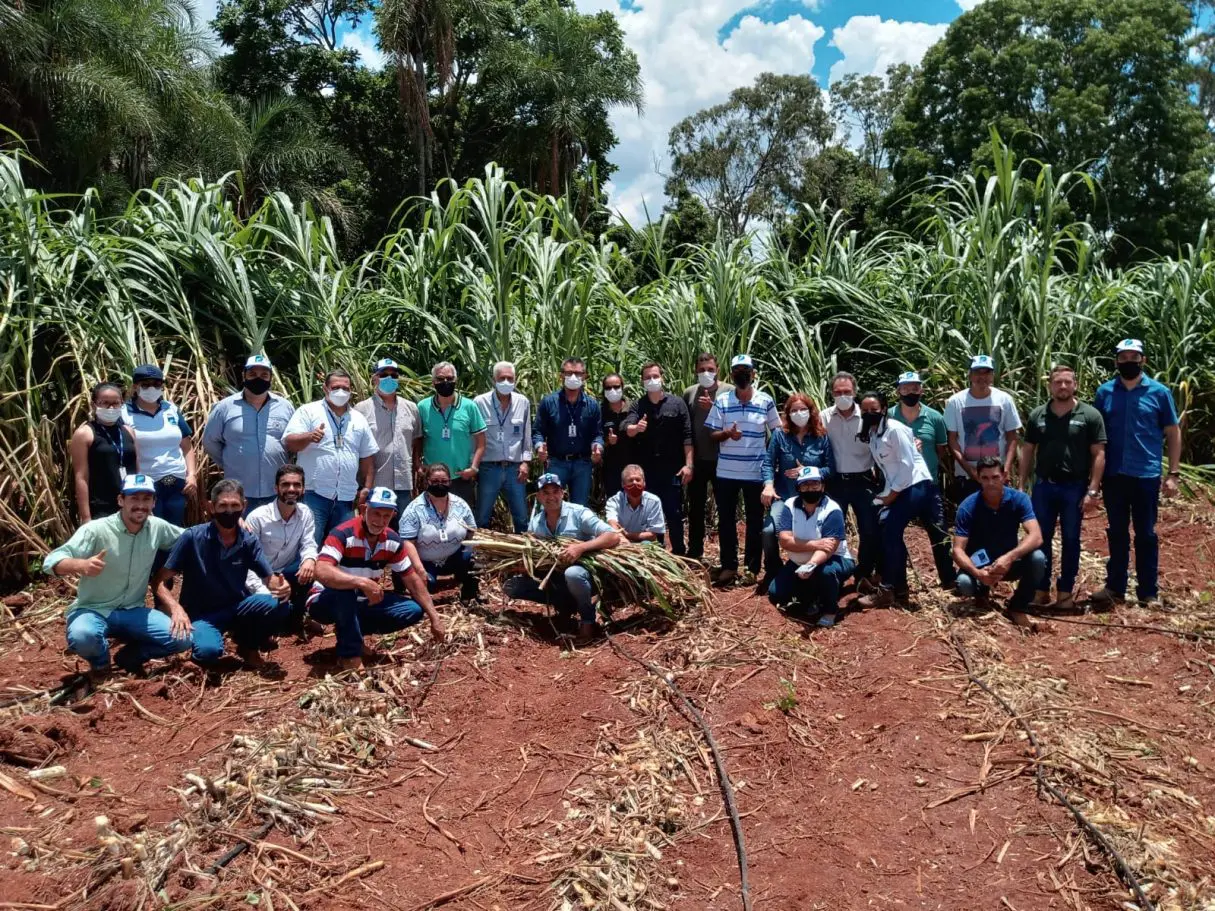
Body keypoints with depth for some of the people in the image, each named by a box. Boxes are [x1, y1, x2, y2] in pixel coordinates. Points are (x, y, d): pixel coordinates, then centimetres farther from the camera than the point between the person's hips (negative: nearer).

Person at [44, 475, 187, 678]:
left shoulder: (157, 527, -5)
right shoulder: (96, 529, -18)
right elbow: (51, 562, -25)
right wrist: (81, 565, -46)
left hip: (133, 611, 3)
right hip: (94, 610, -3)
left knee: (183, 637, -15)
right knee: (82, 637, -38)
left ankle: (130, 655, 13)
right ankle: (100, 661, 1)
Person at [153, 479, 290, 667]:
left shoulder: (249, 540, -3)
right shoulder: (192, 537, -13)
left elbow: (269, 578, -1)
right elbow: (160, 581, -10)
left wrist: (280, 586, -26)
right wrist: (176, 608, -28)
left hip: (236, 608, 3)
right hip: (201, 613, -3)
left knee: (277, 605, -26)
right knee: (208, 651, -35)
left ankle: (248, 643, 6)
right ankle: (202, 636, 5)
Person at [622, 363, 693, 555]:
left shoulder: (676, 403, 1)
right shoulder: (637, 406, 4)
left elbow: (687, 436, -2)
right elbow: (627, 430, -14)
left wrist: (688, 465, -9)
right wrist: (635, 428, -38)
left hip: (672, 470, -2)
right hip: (645, 471, 2)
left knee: (674, 514, 4)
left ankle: (678, 554, 16)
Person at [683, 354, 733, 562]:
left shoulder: (729, 391, -4)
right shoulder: (689, 393, 5)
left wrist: (713, 408, -21)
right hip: (696, 460, 3)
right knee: (695, 508, 13)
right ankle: (694, 553, 26)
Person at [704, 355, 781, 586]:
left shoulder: (766, 401, -1)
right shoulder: (722, 401, 0)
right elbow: (713, 434, 1)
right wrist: (726, 434, -19)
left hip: (756, 473, -1)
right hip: (726, 473, 1)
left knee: (755, 521, 8)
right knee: (725, 520, 7)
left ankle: (752, 568, 18)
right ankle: (729, 565, 20)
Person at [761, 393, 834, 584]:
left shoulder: (821, 437, 0)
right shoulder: (779, 434, -1)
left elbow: (831, 468, 0)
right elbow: (768, 463, -3)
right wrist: (769, 485, -19)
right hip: (784, 495, -1)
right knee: (769, 531, -22)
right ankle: (772, 572, 3)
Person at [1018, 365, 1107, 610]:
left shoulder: (1089, 415, -4)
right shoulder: (1037, 415, 5)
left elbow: (1098, 454, -5)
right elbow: (1027, 452, 9)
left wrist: (1093, 490, -11)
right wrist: (1022, 485, 4)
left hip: (1075, 487, -2)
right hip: (1043, 486, 2)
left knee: (1071, 540, 7)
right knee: (1041, 539, 7)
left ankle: (1065, 591, 17)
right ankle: (1041, 589, 17)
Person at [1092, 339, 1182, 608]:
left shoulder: (1159, 392, 0)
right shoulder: (1105, 391, 3)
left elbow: (1173, 433, 3)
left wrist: (1173, 473, -3)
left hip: (1146, 475, -1)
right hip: (1113, 475, 2)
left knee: (1146, 535, 7)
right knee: (1117, 534, 11)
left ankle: (1149, 592, 16)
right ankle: (1115, 588, 20)